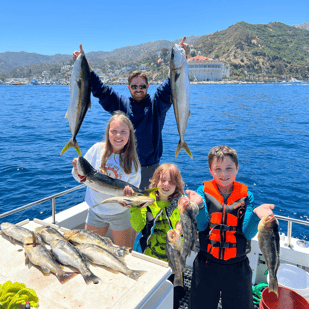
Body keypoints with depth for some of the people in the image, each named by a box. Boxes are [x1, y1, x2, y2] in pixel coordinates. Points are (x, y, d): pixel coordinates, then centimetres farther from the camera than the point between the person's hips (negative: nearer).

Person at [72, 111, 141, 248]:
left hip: (120, 213, -1)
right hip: (95, 210, 1)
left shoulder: (132, 159, -13)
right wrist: (78, 170, -23)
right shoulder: (97, 149, -11)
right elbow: (82, 178, -2)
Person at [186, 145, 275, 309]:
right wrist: (199, 206, -34)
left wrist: (255, 214, -29)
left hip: (238, 267, 1)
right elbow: (201, 226, -15)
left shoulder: (246, 196, -4)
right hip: (206, 264, 0)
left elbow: (248, 233, -10)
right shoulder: (203, 191, -6)